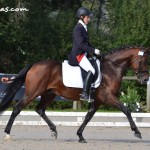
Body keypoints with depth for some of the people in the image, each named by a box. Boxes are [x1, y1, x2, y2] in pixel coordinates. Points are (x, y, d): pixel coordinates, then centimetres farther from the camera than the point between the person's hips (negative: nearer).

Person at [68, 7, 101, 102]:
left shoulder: (83, 28, 16)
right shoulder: (78, 29, -13)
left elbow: (87, 43, 22)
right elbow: (81, 44, -22)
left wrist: (94, 50, 8)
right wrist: (93, 50, -21)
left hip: (83, 54, 10)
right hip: (78, 55, -10)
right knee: (91, 71, -24)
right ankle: (85, 94, -26)